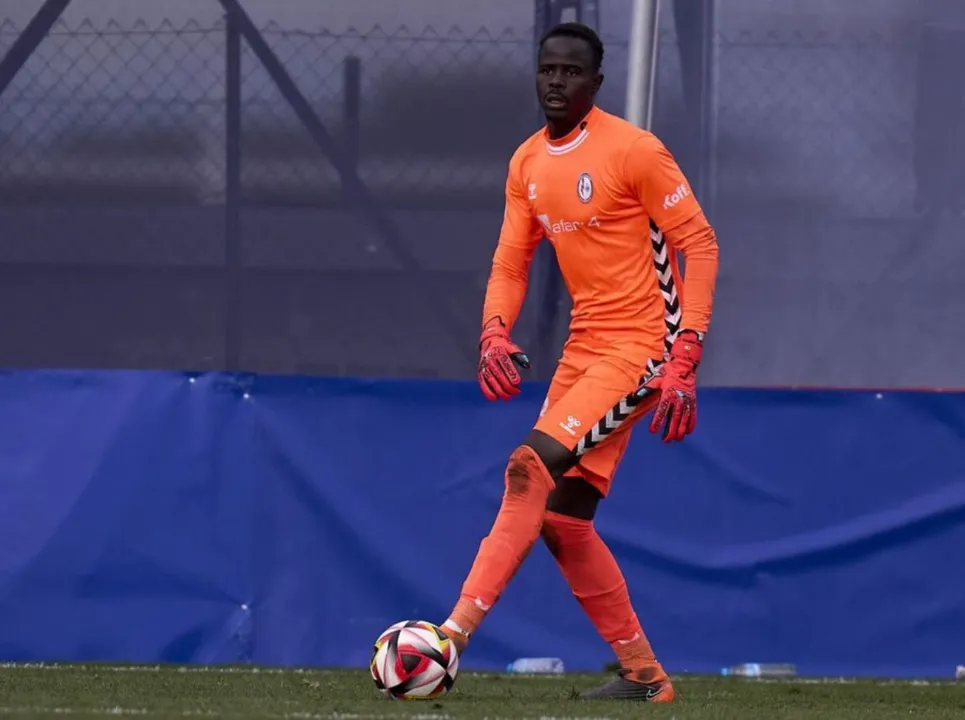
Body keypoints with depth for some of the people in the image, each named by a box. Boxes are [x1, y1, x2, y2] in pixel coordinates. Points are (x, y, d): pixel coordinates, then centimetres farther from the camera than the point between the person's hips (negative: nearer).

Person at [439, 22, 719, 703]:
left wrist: (685, 360, -19)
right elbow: (511, 263, 14)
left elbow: (699, 245, -12)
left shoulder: (635, 152, -13)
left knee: (531, 469, -22)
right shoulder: (527, 164, 9)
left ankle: (454, 635, -26)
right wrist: (494, 334, -7)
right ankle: (644, 675, 17)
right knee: (563, 518, 6)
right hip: (584, 349, 9)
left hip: (641, 349, -9)